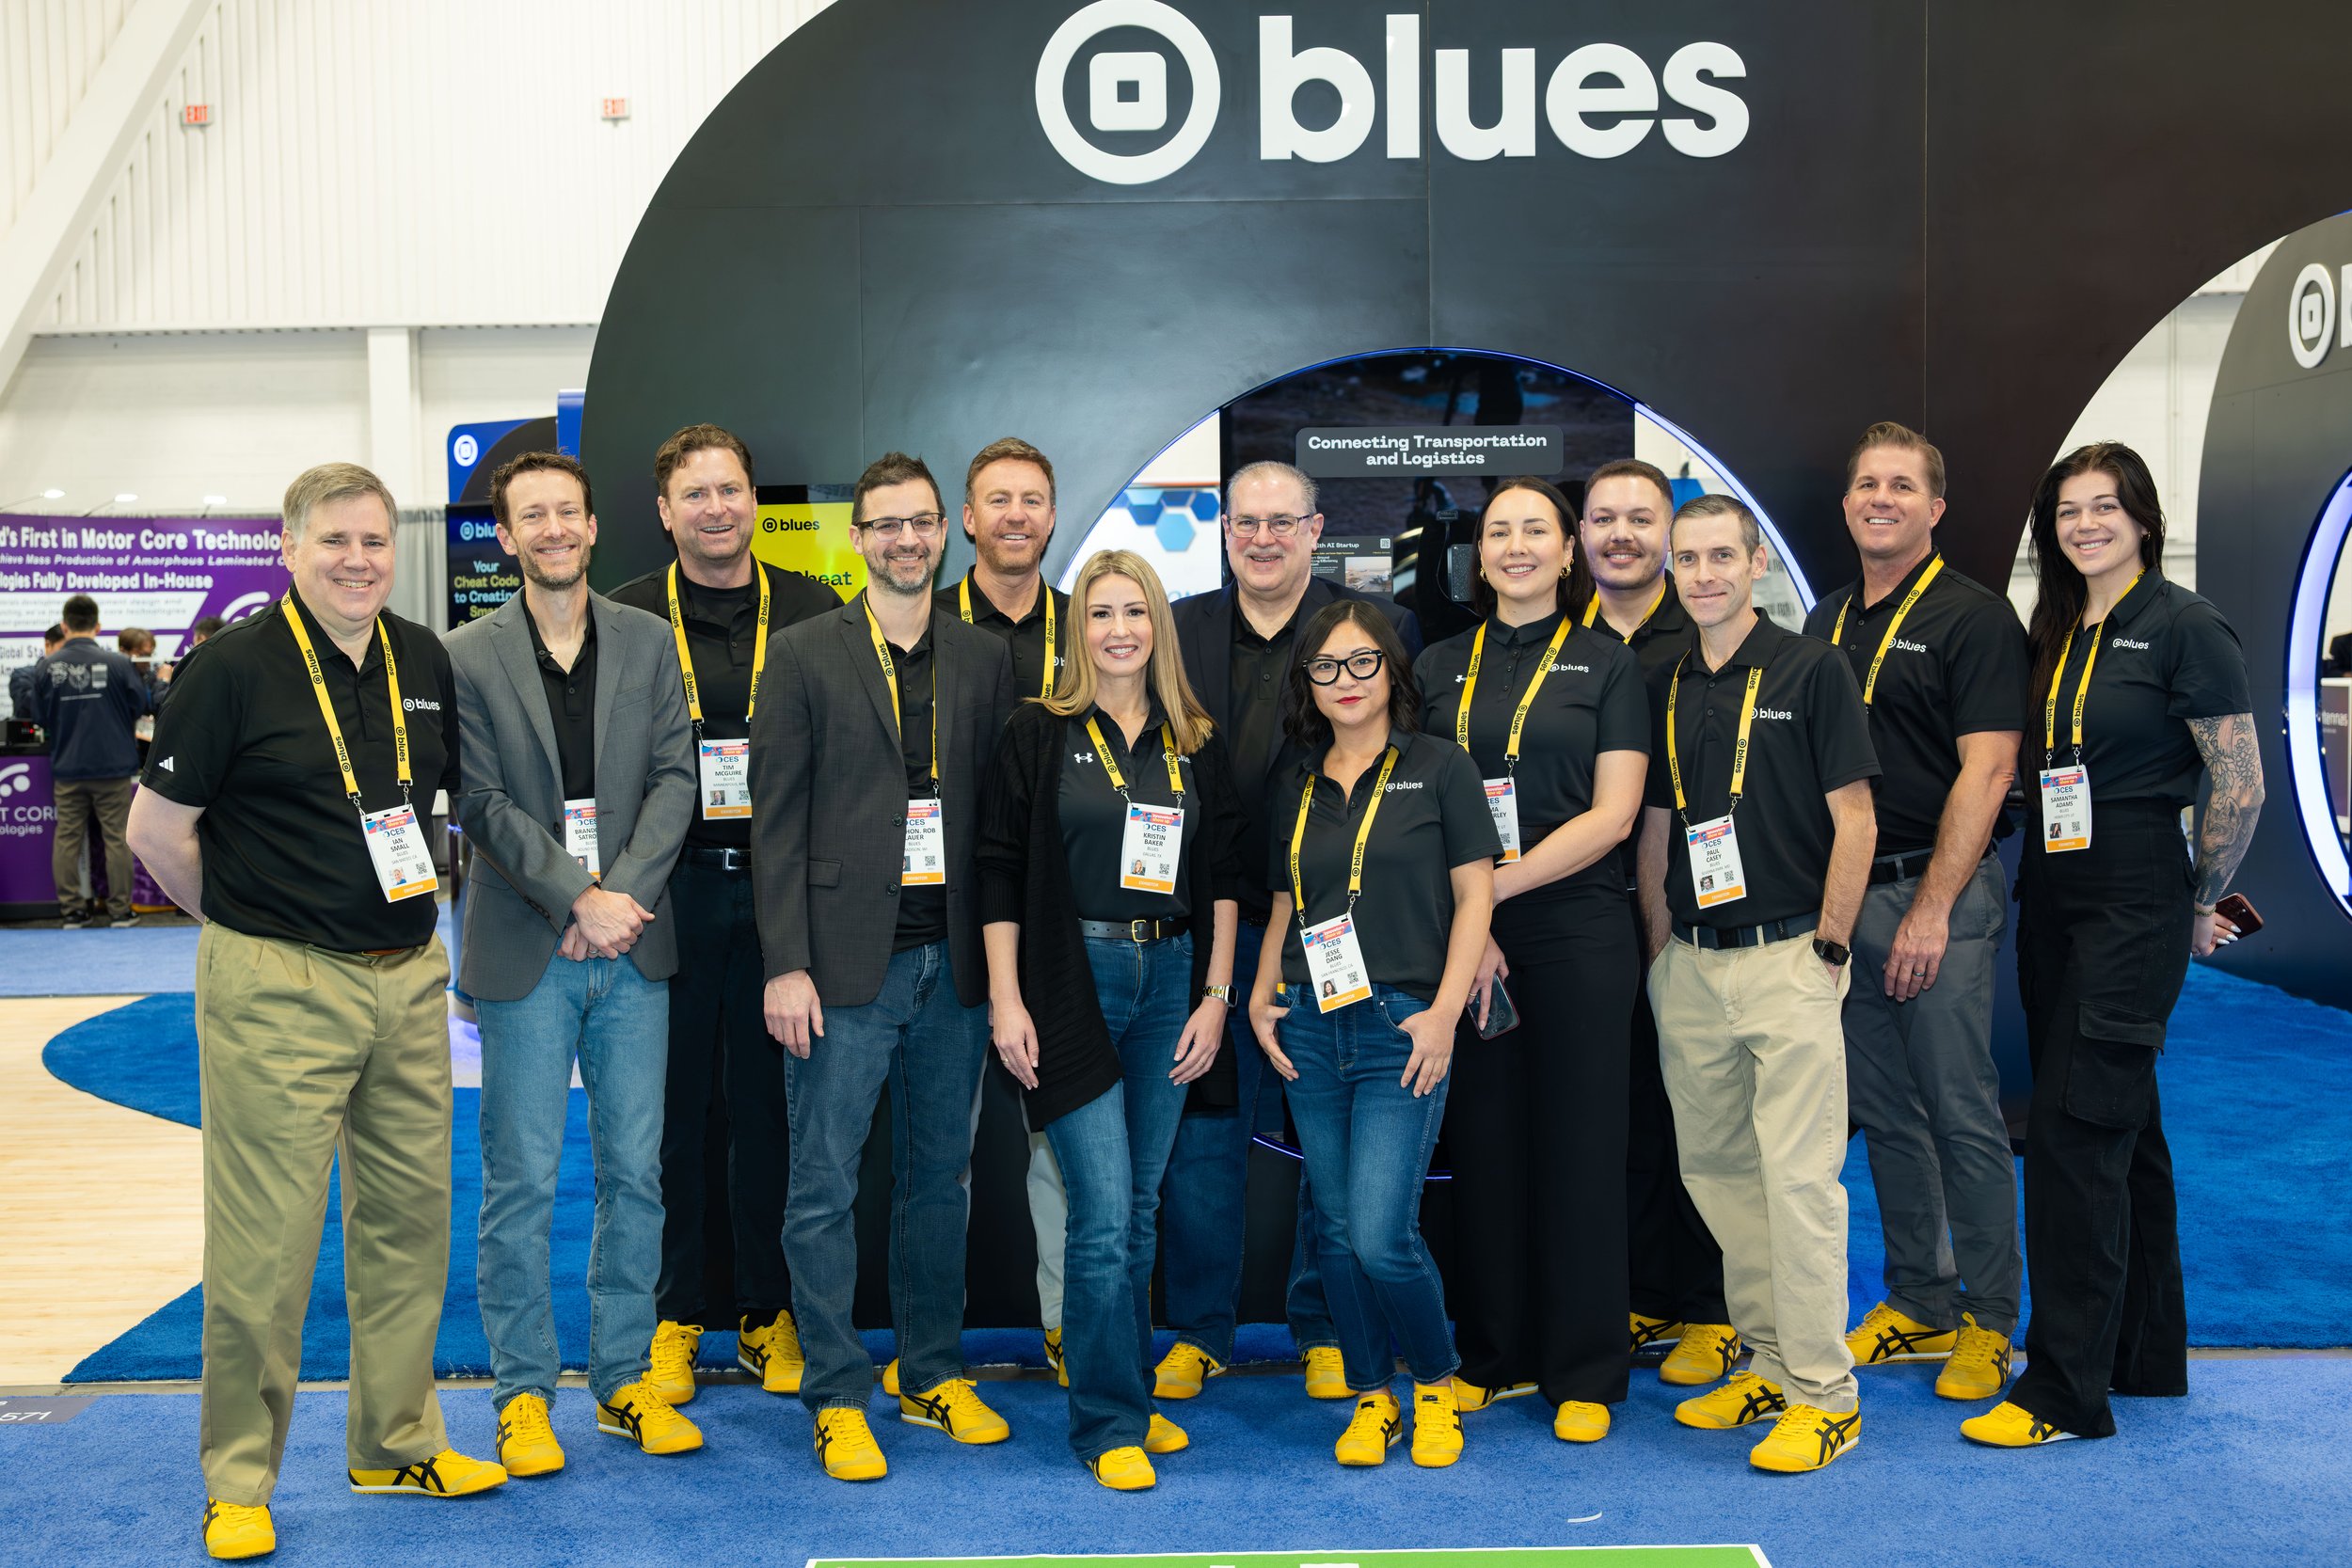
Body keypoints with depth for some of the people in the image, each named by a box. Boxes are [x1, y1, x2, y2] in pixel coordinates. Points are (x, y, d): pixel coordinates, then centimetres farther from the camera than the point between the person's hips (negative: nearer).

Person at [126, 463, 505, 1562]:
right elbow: (156, 828, -5)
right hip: (278, 989, -5)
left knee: (408, 1219, 12)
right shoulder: (237, 667, -9)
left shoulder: (424, 661, 7)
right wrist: (250, 924, 3)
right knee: (264, 1243, -1)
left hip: (410, 978, 6)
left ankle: (397, 1442, 27)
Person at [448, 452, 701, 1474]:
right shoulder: (466, 658, 0)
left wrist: (620, 893, -11)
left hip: (633, 946, 3)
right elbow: (483, 805, -6)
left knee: (634, 1174, 8)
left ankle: (624, 1380, 20)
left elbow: (675, 779, 1)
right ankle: (523, 1392, 16)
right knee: (521, 1182, 3)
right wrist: (577, 899, -15)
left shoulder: (648, 643, 8)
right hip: (524, 952, -2)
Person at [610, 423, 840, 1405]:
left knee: (771, 1102, 6)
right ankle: (677, 1316, 19)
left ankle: (768, 1311, 19)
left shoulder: (813, 614, 7)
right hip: (668, 888, 0)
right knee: (677, 1104, 6)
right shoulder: (624, 619, 5)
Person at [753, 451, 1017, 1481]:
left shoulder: (985, 660, 10)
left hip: (954, 965, 3)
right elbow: (777, 819, -3)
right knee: (823, 1188, 1)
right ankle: (838, 1397, 12)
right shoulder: (803, 655, 1)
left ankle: (932, 1376, 25)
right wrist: (786, 964, -10)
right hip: (846, 962, -3)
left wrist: (1004, 960, 3)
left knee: (940, 1180, 12)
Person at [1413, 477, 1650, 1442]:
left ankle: (1584, 1373, 13)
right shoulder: (1439, 669, 12)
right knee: (1483, 1142, 7)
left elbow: (1613, 814, -5)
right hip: (1460, 939, 3)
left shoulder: (1607, 664, 4)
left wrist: (1496, 886, -13)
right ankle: (1494, 1355, 20)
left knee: (1578, 1144, 2)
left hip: (1575, 930, -2)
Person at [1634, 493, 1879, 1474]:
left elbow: (1854, 821, -6)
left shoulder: (1811, 671, -4)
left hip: (1787, 957, -6)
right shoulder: (1663, 689, 11)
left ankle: (1823, 1394, 2)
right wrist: (1659, 949, 8)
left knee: (1799, 1174, -6)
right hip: (1690, 967, 6)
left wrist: (1828, 949, -9)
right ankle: (1769, 1361, 24)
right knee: (1713, 1166, 11)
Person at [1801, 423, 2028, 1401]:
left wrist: (1931, 907, -18)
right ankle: (1917, 1302, 24)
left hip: (1938, 892, -6)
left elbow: (1986, 771, -13)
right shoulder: (1827, 623, 14)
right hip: (1843, 894, 6)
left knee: (1962, 1115, 0)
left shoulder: (1973, 618, -6)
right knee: (1884, 1112, 12)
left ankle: (1988, 1317, 13)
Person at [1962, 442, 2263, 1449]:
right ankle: (2148, 1351, 27)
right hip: (2051, 901, 8)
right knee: (2123, 1130, 15)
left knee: (2075, 1130, -10)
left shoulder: (2184, 629, -10)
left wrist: (2199, 904, -2)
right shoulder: (2052, 633, 11)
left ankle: (2066, 1392, -3)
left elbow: (2241, 789, -10)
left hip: (2136, 904, -7)